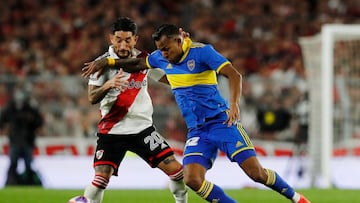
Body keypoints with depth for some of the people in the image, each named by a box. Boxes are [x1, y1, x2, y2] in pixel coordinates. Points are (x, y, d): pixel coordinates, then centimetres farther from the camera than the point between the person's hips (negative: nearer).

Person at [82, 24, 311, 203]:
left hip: (222, 121, -6)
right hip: (197, 130, 6)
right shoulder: (161, 58, 6)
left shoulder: (202, 51, -14)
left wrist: (234, 104, -36)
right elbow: (138, 63, 26)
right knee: (192, 179, -16)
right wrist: (106, 62, 20)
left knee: (256, 172, -14)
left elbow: (234, 74, -23)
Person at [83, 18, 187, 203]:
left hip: (142, 127, 3)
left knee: (175, 170, -7)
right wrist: (108, 85, -33)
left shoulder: (144, 59, 5)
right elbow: (92, 98, -12)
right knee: (101, 178, -19)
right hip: (112, 130, -3)